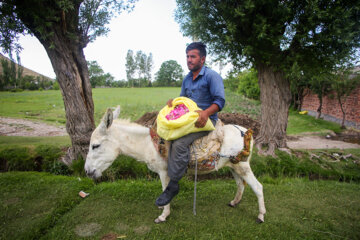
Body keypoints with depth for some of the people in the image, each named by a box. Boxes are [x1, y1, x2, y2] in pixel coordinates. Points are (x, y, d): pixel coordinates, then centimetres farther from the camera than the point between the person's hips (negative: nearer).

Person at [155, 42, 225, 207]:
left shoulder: (212, 76, -7)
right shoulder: (187, 79, 17)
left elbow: (220, 100, -13)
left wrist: (206, 113, -31)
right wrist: (173, 102, -1)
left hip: (206, 120, -8)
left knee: (179, 143, -28)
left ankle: (172, 185, -17)